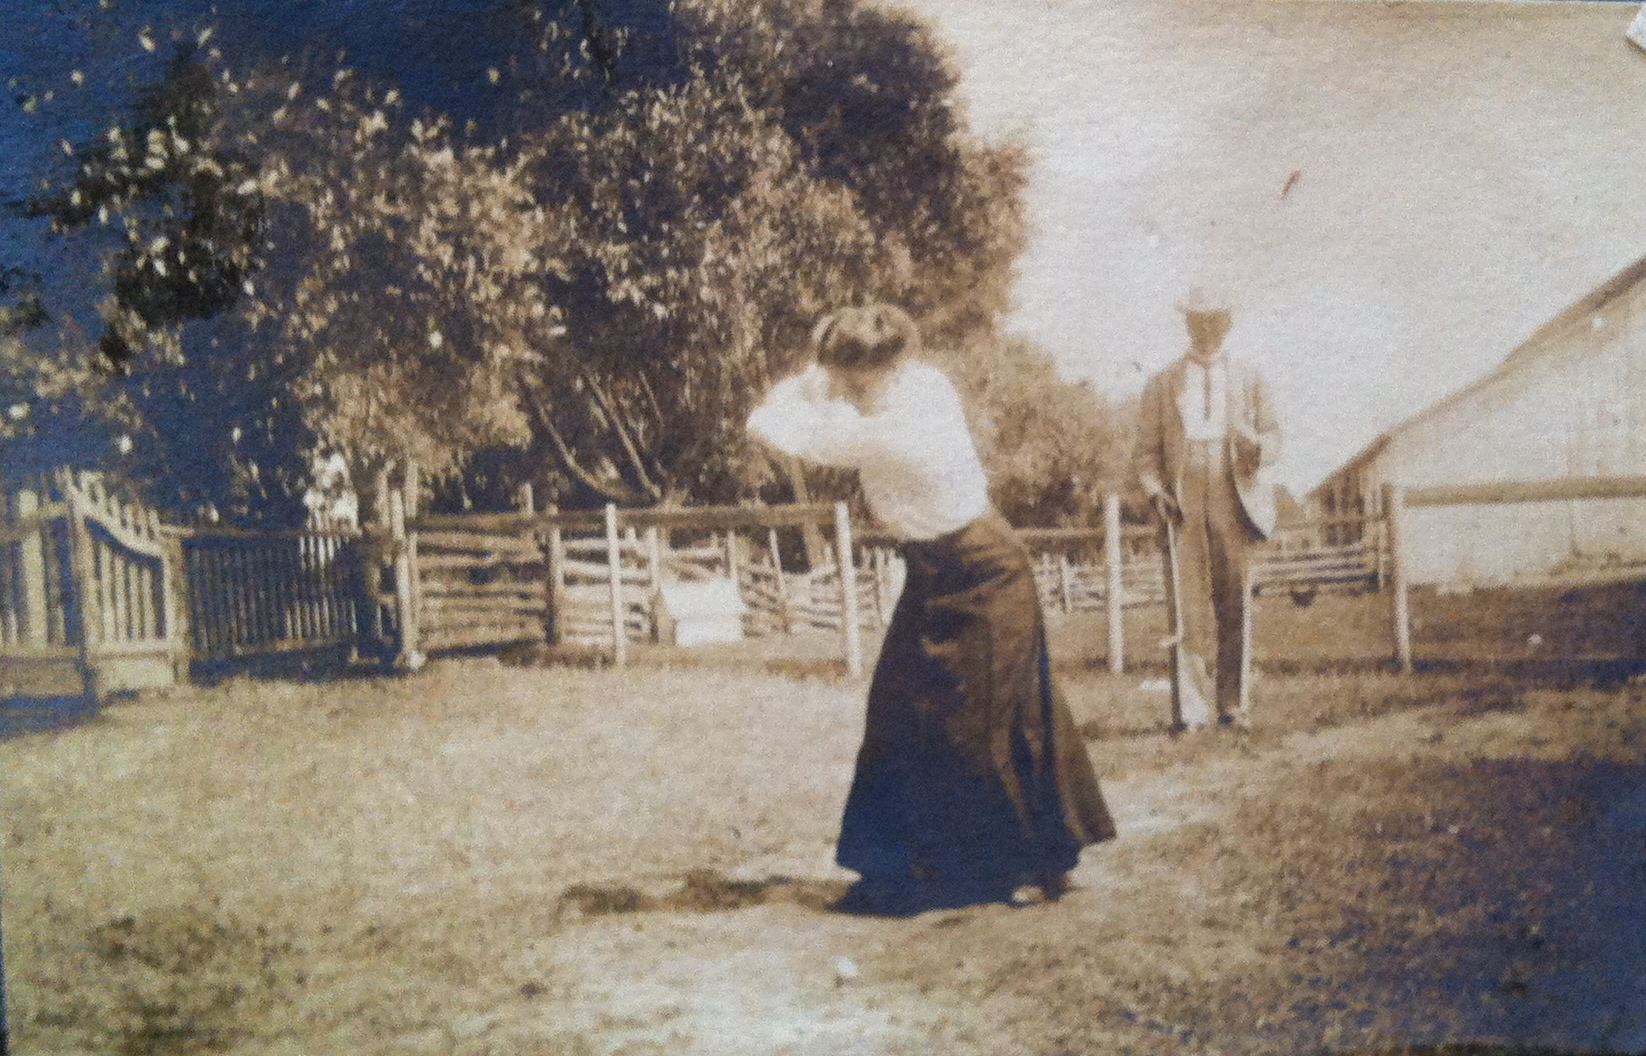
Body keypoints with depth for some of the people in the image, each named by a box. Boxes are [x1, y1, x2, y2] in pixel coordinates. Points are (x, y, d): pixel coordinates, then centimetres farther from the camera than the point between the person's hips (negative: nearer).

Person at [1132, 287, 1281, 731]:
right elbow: (1146, 451, 10)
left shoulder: (1250, 380, 16)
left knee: (1235, 606, 0)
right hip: (1183, 506, -1)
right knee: (1189, 606, -7)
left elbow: (1273, 436, 14)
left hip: (1234, 504, 1)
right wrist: (1156, 491, -7)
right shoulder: (1162, 385, 13)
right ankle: (1191, 709, -7)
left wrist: (1258, 448, -10)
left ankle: (1233, 705, 6)